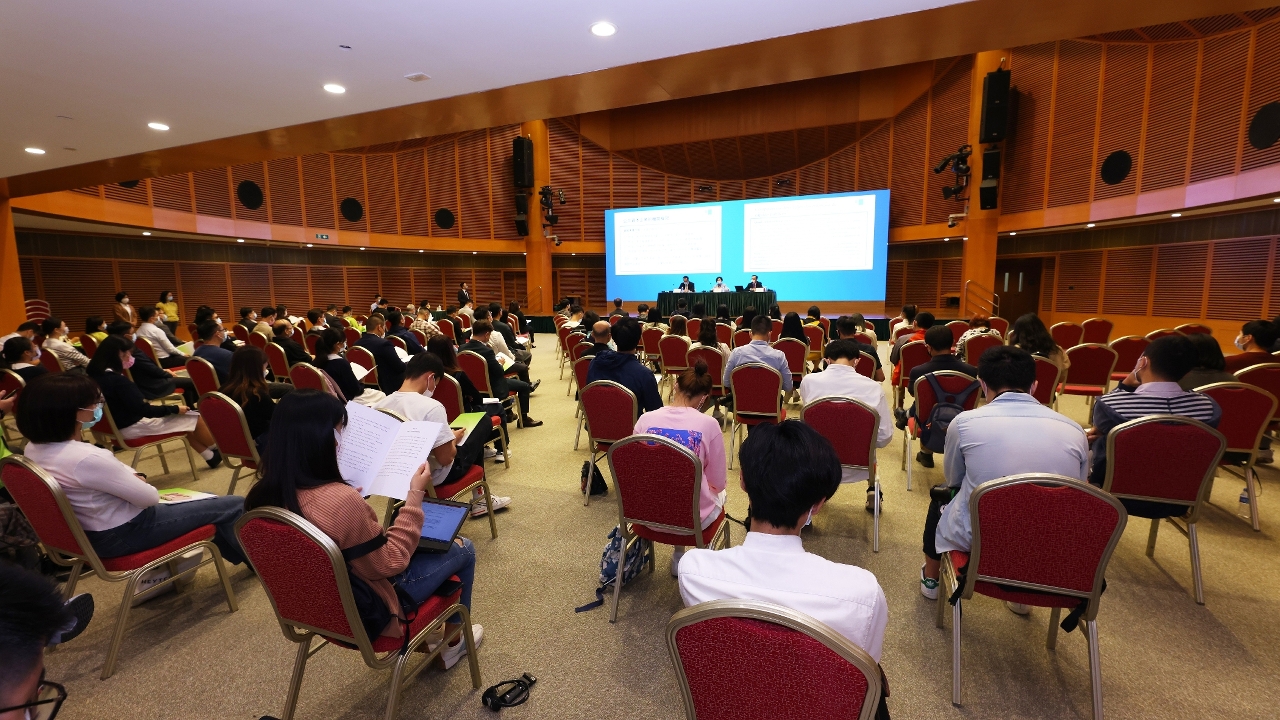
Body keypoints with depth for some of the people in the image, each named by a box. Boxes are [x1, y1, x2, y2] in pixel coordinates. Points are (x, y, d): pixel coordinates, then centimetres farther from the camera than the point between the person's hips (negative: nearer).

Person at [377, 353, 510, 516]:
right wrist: (454, 439, -3)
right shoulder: (431, 407, -28)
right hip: (433, 477, -6)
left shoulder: (380, 405, -7)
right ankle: (479, 500, 28)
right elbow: (445, 458, -24)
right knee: (483, 424, 13)